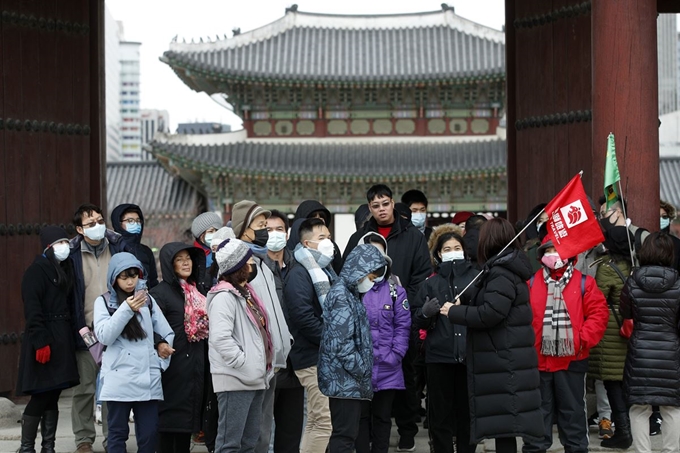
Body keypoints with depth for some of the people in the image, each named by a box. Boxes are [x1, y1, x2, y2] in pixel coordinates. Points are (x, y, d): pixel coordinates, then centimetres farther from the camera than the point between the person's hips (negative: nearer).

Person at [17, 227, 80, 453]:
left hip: (63, 339, 8)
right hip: (44, 339, -8)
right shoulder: (36, 271, -7)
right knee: (40, 397, -7)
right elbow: (32, 309, -15)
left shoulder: (64, 270, 19)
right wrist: (41, 342, -22)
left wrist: (70, 339, 10)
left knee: (52, 397, 8)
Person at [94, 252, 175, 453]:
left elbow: (167, 334, 16)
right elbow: (104, 336, -10)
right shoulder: (104, 301, 4)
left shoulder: (147, 299, 13)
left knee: (149, 434, 2)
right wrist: (126, 309, -17)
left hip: (148, 378, 3)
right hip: (119, 380, -3)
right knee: (118, 433, 2)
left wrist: (162, 359, 3)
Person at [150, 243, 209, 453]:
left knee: (188, 419, 10)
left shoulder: (199, 290, 16)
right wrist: (159, 343, -33)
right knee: (169, 420, -3)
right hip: (173, 366, -7)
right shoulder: (161, 292, -6)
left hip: (196, 365, 7)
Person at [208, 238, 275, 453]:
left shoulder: (246, 293, 18)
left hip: (255, 379, 10)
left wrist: (262, 366, 13)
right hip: (235, 380, -10)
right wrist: (244, 364, -20)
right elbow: (221, 338, -24)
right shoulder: (224, 296, -12)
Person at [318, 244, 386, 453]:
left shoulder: (352, 294, 16)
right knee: (345, 435, -8)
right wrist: (363, 370, -14)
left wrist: (365, 371, 11)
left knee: (361, 432, 13)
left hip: (355, 380, 10)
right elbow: (341, 344, -21)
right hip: (344, 379, -10)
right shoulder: (341, 297, -14)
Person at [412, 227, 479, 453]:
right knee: (441, 415, 3)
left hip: (470, 355, -1)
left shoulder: (477, 277, 5)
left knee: (468, 413, 7)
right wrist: (425, 313, -11)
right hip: (439, 357, 1)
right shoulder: (431, 283, 11)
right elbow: (417, 321, 9)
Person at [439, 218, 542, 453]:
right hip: (504, 360, 10)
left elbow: (490, 313, -25)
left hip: (504, 361, -10)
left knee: (503, 420, -10)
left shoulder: (502, 272, -15)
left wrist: (455, 312, -13)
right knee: (503, 419, 12)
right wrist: (464, 306, 4)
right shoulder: (506, 268, 16)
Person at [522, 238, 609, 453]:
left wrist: (584, 339, -14)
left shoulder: (584, 283, -1)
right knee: (537, 410, 9)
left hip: (572, 359, -1)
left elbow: (599, 313, -4)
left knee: (572, 409, 9)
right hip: (538, 359, 1)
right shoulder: (531, 283, 3)